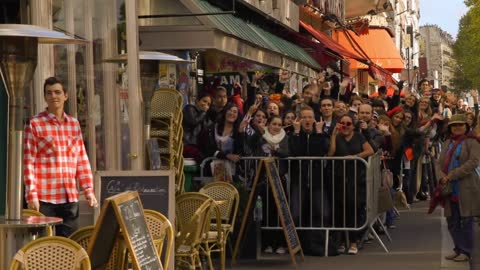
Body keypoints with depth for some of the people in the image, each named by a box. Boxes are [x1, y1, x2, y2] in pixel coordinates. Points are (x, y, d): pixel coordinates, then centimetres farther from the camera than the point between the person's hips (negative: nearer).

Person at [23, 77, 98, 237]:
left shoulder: (74, 124, 13)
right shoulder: (35, 124, -1)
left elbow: (82, 160, 15)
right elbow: (28, 163, -4)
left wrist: (88, 190, 8)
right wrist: (31, 195, -11)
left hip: (70, 198, 4)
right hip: (44, 198, -4)